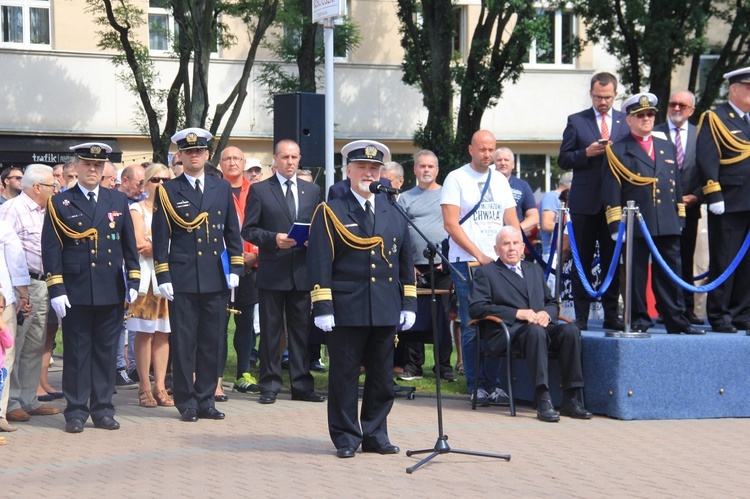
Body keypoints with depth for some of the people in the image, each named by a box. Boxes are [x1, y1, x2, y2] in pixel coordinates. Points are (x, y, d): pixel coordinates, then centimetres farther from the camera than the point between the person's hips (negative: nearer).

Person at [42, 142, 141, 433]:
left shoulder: (118, 201, 12)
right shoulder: (59, 203, 3)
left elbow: (129, 244, 13)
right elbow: (51, 249, -1)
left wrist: (133, 281, 6)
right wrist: (56, 289, -8)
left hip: (112, 292, 3)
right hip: (76, 292, -2)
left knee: (106, 352, 6)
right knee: (76, 353, 1)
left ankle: (103, 409, 14)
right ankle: (76, 412, 8)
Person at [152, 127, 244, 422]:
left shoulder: (222, 188, 12)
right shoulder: (167, 191, 3)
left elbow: (232, 232, 14)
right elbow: (160, 238, 1)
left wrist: (235, 269, 5)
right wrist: (163, 277, -5)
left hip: (216, 279, 3)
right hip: (182, 280, -3)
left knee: (211, 343, 6)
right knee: (183, 344, 0)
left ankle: (206, 400, 15)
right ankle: (186, 403, 8)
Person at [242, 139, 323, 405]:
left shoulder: (312, 190, 13)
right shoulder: (259, 190, 3)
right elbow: (248, 230, -1)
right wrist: (273, 238, -16)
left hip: (303, 271, 3)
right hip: (272, 272, -3)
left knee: (302, 330, 6)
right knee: (270, 330, 2)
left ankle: (302, 385, 12)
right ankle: (270, 385, 9)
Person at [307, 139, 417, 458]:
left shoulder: (394, 213, 14)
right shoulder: (331, 213, 1)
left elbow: (405, 261, 16)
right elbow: (319, 263, -5)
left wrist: (409, 303, 10)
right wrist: (322, 307, -12)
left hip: (386, 311, 4)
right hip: (346, 310, -4)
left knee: (382, 377, 8)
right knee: (344, 375, 1)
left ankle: (375, 434, 19)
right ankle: (345, 438, 10)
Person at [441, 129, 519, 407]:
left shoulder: (500, 181, 17)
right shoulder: (456, 179, 1)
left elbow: (512, 223, 17)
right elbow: (451, 224, -6)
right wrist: (479, 255, -11)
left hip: (499, 263, 4)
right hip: (467, 263, -4)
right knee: (472, 328, -5)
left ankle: (491, 383, 7)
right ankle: (477, 386, 2)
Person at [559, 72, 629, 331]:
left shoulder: (626, 123, 9)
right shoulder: (576, 121, 5)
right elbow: (564, 159, 2)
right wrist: (587, 153, -14)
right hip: (585, 202, -1)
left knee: (612, 261, 4)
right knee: (582, 261, 3)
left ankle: (611, 315, 11)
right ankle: (581, 316, 7)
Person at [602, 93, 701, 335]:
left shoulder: (667, 147, 19)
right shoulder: (619, 151, 4)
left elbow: (676, 185, 20)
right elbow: (611, 190, -1)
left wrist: (680, 217, 13)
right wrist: (616, 225, -8)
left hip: (668, 225, 4)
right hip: (635, 225, -4)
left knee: (670, 273, 3)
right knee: (636, 275, 0)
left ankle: (677, 321, 6)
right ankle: (638, 320, 8)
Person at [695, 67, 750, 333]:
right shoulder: (715, 119, -3)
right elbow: (706, 159, -11)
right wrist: (714, 196, -17)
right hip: (729, 204, -6)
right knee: (723, 262, -2)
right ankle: (719, 317, 3)